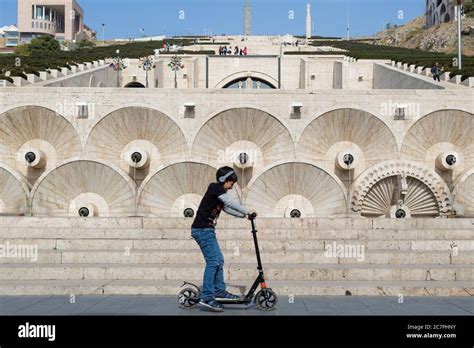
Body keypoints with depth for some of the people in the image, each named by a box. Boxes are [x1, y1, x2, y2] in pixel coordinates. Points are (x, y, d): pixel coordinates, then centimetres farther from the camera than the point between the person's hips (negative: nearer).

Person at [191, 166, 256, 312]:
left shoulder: (219, 192, 19)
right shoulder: (215, 187, -10)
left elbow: (227, 208, 22)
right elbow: (231, 203, -19)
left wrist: (244, 215, 14)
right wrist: (247, 212, -9)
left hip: (207, 230, 10)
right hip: (203, 229, -10)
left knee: (219, 260, 14)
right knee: (213, 261, -13)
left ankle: (220, 292, 20)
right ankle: (206, 298, -13)